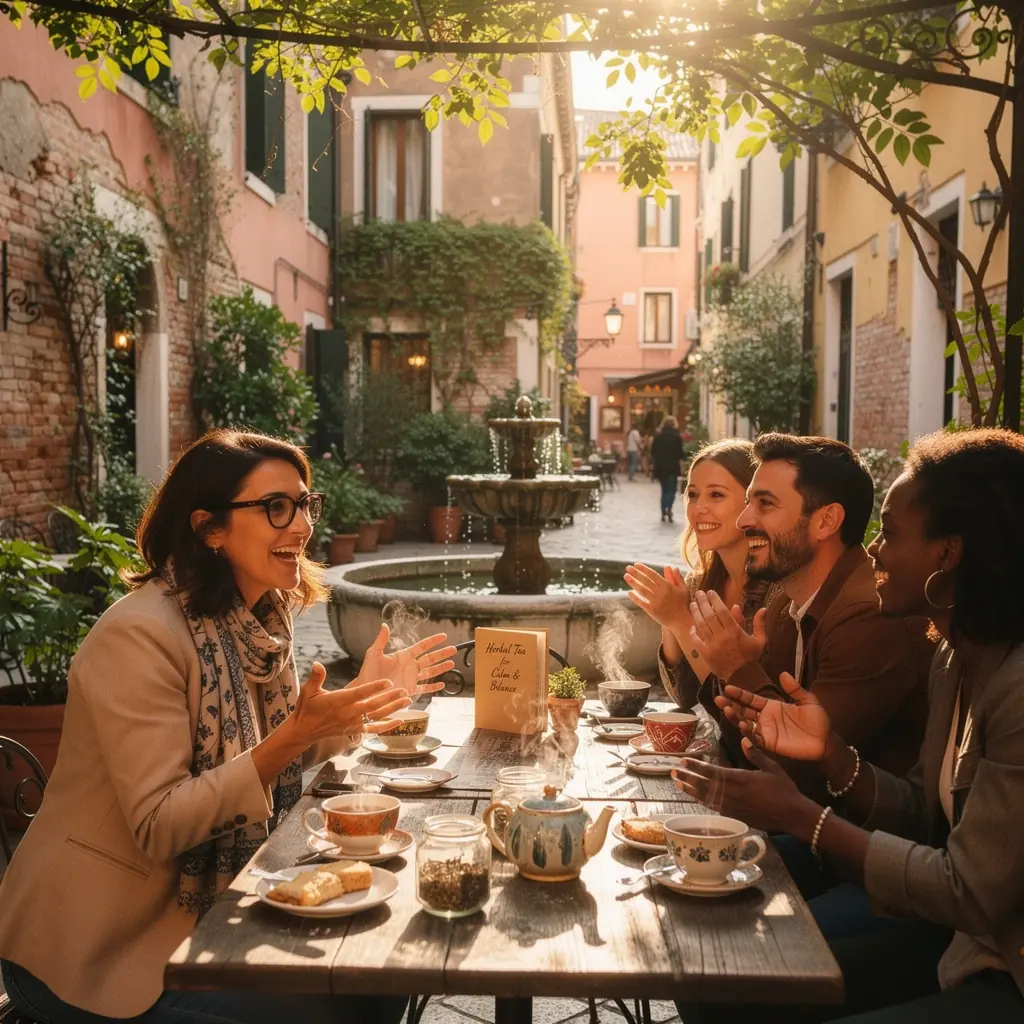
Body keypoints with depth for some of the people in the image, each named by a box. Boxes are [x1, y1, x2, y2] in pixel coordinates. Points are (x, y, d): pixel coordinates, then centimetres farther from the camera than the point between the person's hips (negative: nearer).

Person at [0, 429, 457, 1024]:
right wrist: (294, 734, -33)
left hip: (201, 907, 8)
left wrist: (361, 700, -4)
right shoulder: (142, 635, -24)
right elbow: (158, 828, -26)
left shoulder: (262, 616, 2)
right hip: (94, 950, -8)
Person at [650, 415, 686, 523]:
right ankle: (668, 510, -23)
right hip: (673, 466, -3)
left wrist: (654, 466, 14)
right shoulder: (676, 436, -3)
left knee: (664, 490, 13)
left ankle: (663, 514, 9)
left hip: (660, 466, 3)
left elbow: (653, 452, 8)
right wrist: (681, 466, -3)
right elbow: (680, 453, -7)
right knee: (671, 490, 0)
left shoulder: (657, 436, 7)